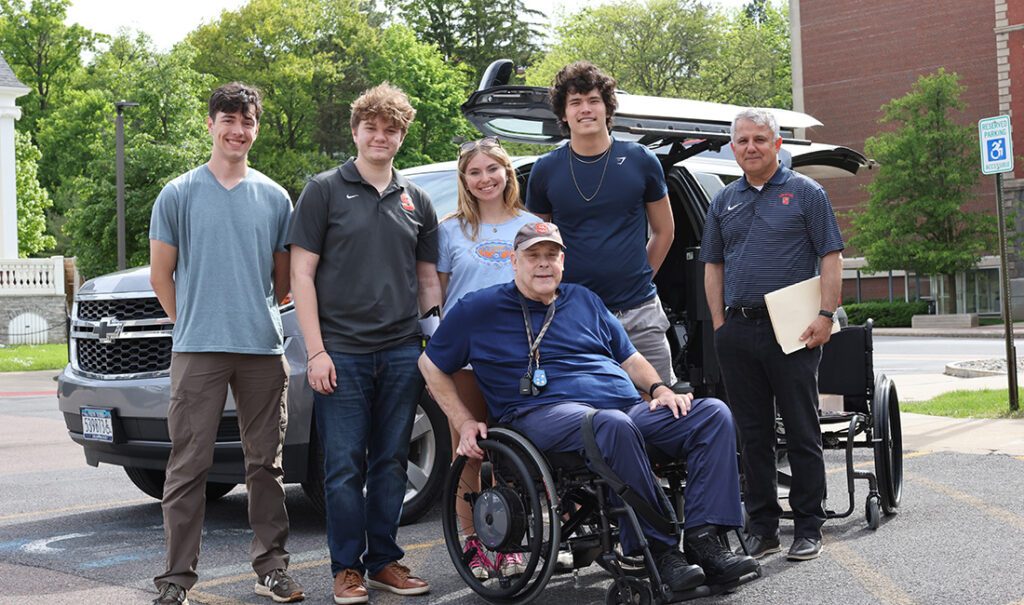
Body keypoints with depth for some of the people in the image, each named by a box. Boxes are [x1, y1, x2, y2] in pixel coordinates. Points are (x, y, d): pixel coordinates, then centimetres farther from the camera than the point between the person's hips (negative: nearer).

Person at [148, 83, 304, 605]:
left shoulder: (274, 197, 11)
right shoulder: (179, 194, 4)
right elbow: (161, 273, 7)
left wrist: (257, 318, 13)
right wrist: (191, 322, 7)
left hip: (264, 349, 2)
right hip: (197, 350, -2)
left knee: (266, 463, 7)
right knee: (189, 464, -2)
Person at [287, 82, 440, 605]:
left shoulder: (416, 201, 14)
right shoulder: (324, 190, 2)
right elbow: (302, 273, -2)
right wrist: (315, 350, -10)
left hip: (402, 354, 4)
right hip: (342, 352, -3)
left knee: (391, 462, 9)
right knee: (345, 467, -1)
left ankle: (384, 561, 20)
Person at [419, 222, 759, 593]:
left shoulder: (584, 300, 24)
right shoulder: (478, 310, 10)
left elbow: (629, 357, 28)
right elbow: (431, 365, 14)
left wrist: (659, 388, 8)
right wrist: (464, 423, 3)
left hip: (629, 407, 6)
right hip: (545, 411, -6)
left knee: (714, 414, -15)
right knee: (614, 424, -40)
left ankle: (704, 541, -24)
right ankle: (657, 550, -32)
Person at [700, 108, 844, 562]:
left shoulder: (805, 193, 3)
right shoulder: (724, 201, 15)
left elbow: (831, 259, -1)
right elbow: (713, 266, 17)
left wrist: (825, 315, -11)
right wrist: (720, 324, 7)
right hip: (738, 332, 4)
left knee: (802, 432, 0)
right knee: (752, 434, 8)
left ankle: (808, 528, 10)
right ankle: (762, 528, 16)